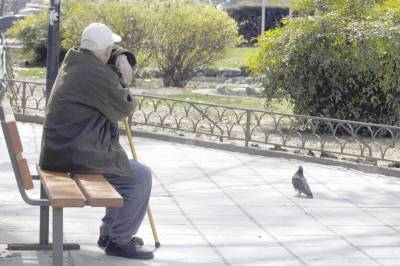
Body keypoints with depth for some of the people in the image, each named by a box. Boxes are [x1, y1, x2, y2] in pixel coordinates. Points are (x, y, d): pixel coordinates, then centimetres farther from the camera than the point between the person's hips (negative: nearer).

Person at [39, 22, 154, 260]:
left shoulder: (73, 59, 10)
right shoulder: (100, 75, -20)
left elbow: (115, 53, 26)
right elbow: (125, 108, -6)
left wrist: (122, 58, 4)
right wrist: (122, 85, 12)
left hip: (62, 148, 11)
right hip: (79, 155, -11)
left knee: (126, 170, 27)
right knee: (140, 177, -7)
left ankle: (109, 232, 32)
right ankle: (119, 240, 1)